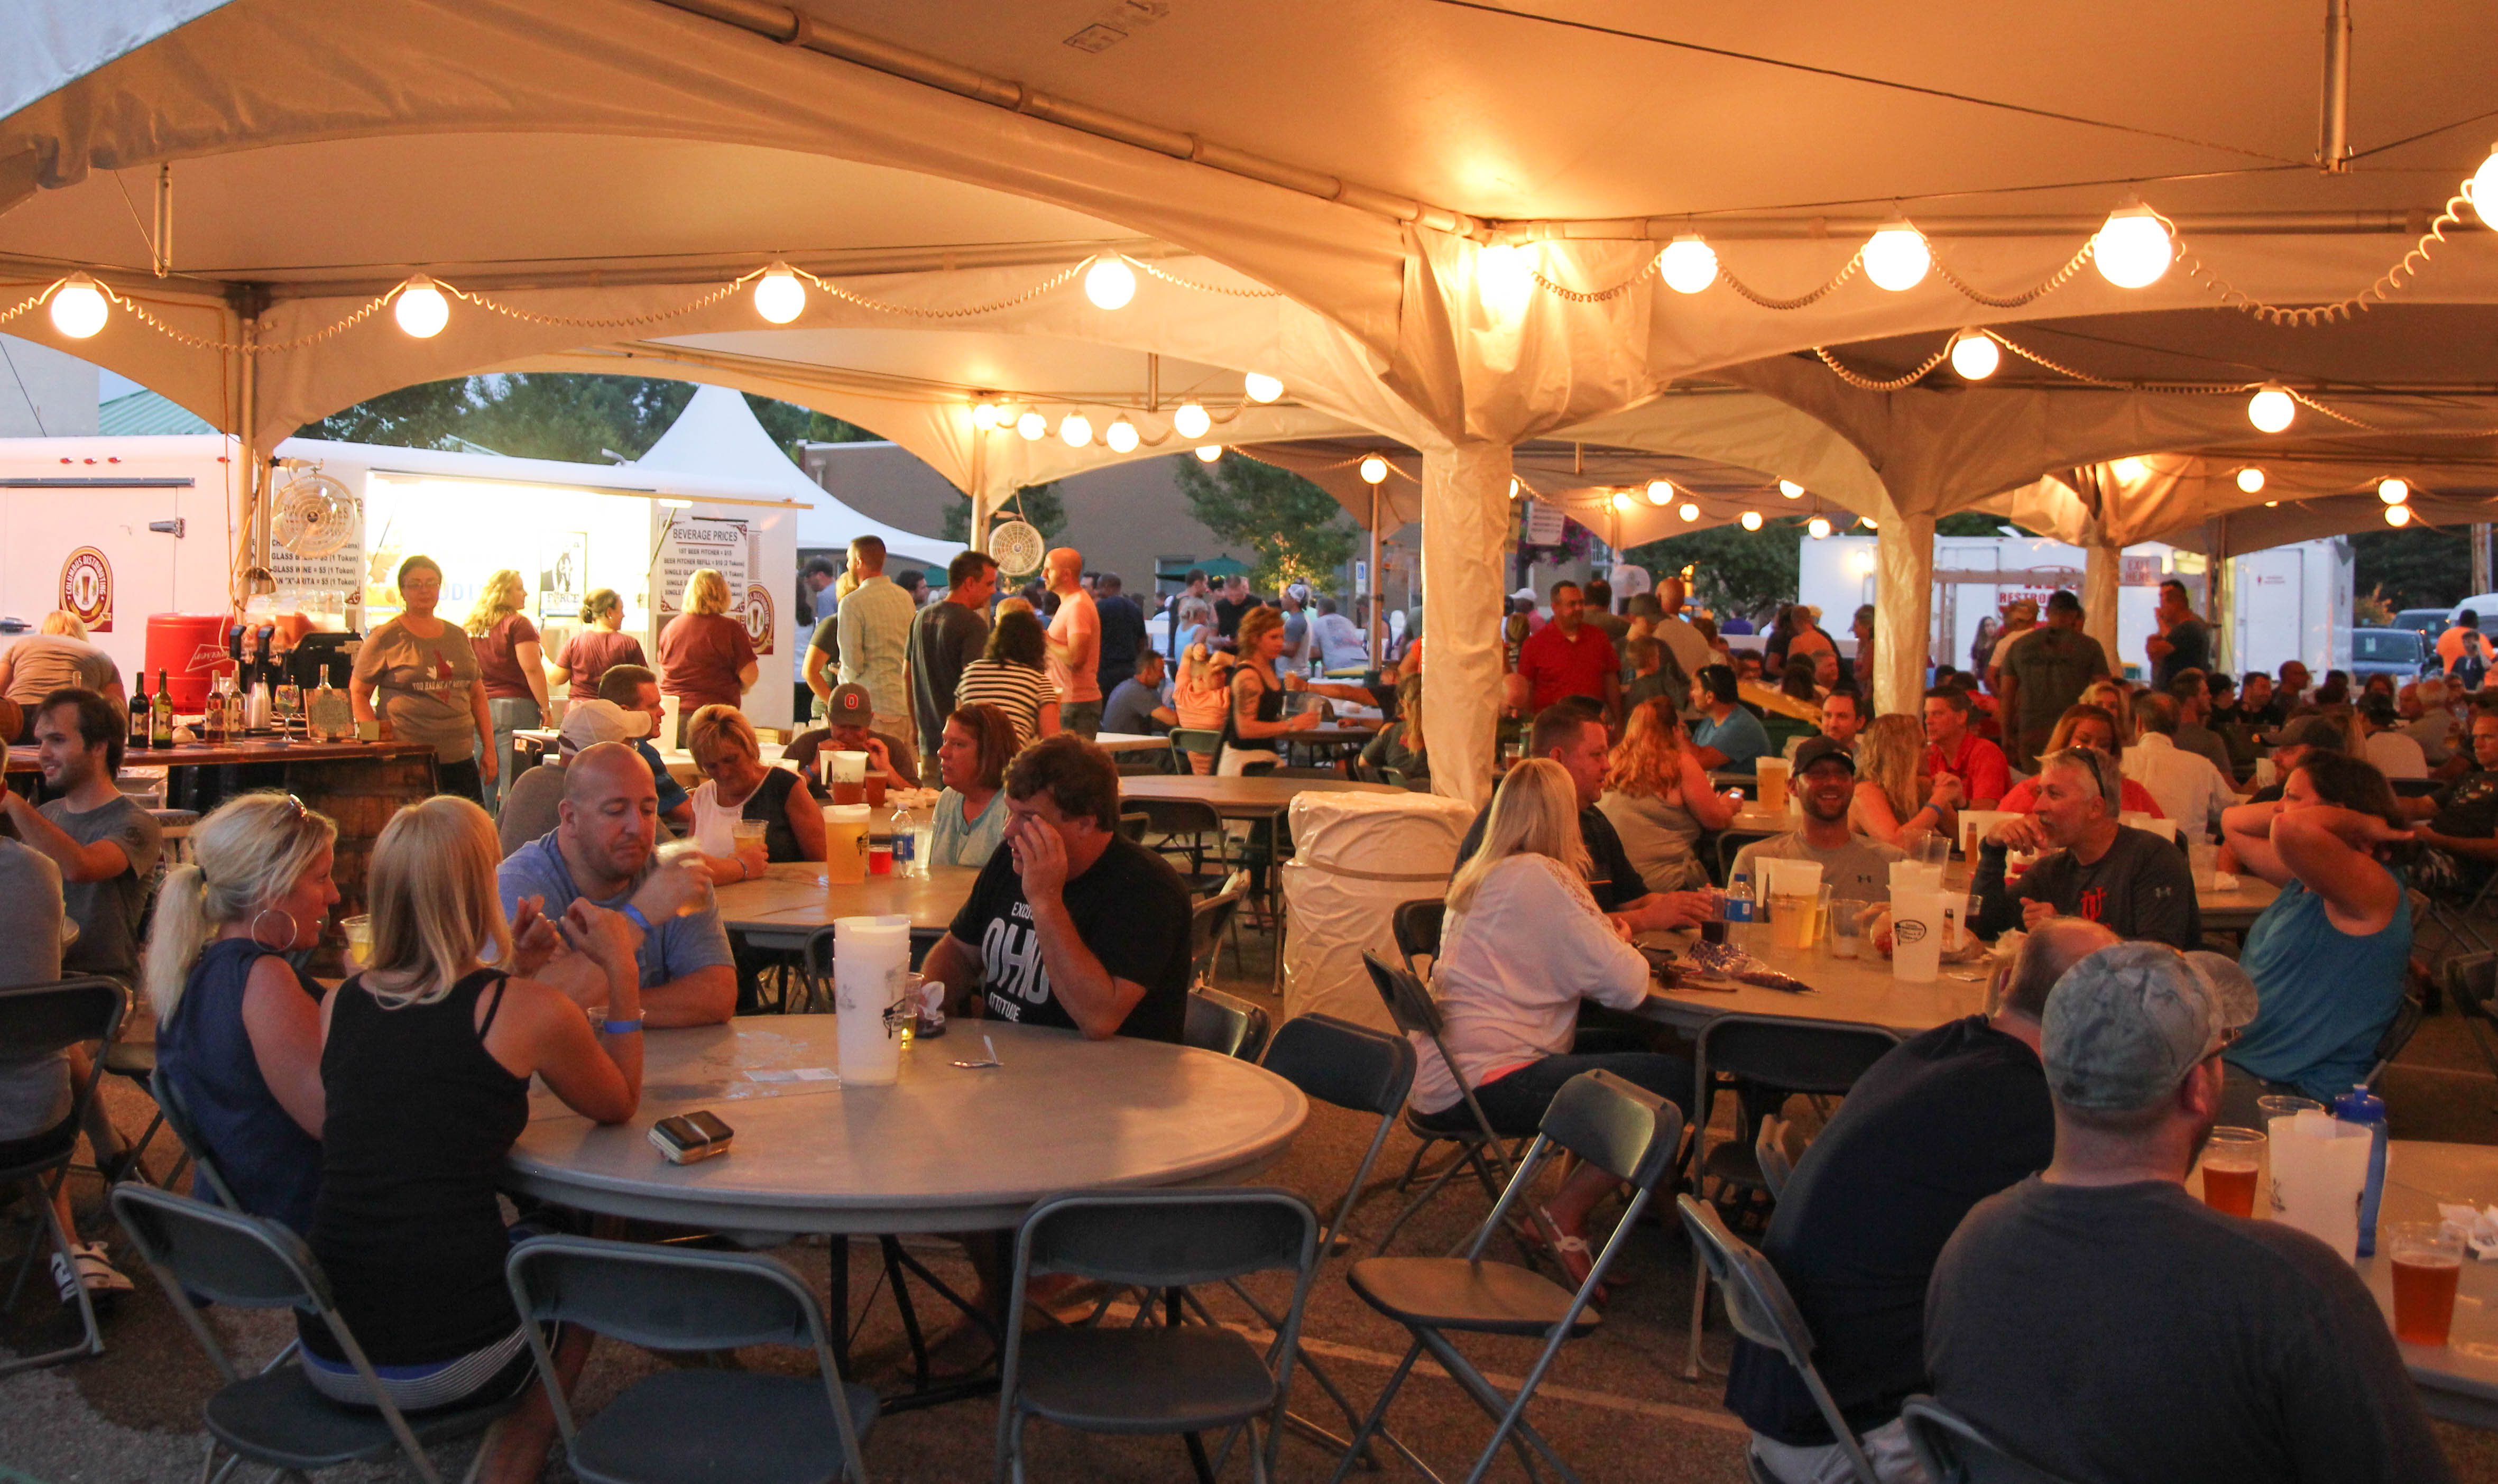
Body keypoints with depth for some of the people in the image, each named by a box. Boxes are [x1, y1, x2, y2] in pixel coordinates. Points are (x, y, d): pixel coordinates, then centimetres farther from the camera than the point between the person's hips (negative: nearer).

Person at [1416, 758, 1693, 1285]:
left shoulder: (1476, 875, 16)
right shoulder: (1538, 878, -12)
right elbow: (1626, 985, -13)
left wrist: (1603, 934, 15)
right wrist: (1619, 942, 8)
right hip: (1481, 1082, -10)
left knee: (1640, 1046, 19)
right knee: (1676, 1080, -10)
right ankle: (1567, 1215, -1)